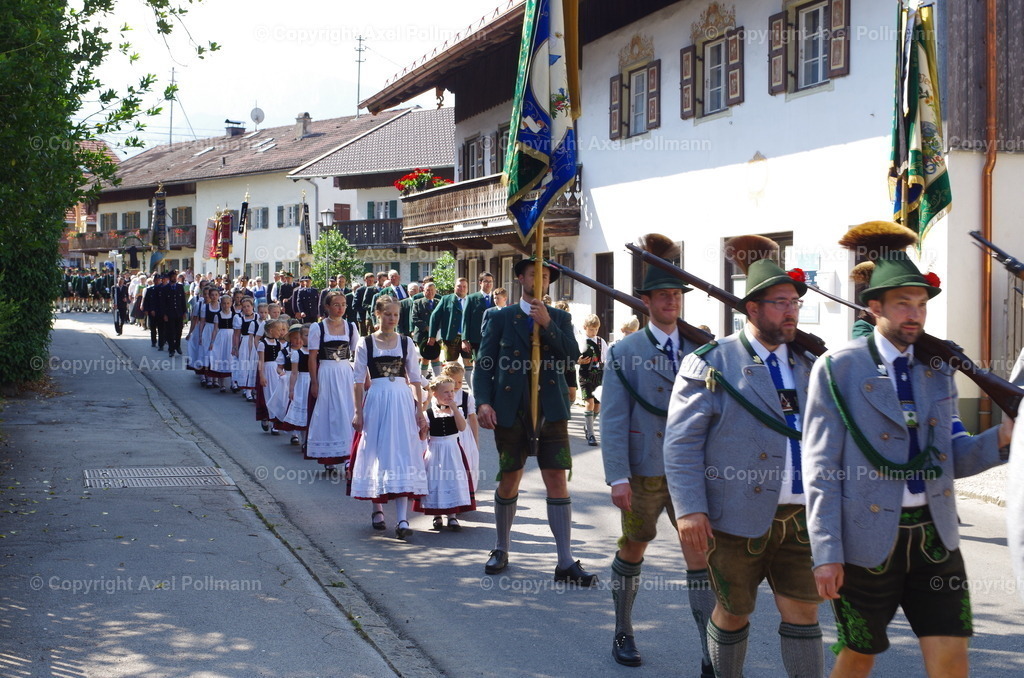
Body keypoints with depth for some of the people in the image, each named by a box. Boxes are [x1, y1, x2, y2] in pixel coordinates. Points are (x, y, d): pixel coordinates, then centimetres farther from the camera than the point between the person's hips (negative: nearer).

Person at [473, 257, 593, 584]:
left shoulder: (560, 318, 12)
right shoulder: (500, 318, 7)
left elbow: (573, 354, -4)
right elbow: (484, 364, 1)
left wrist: (547, 324, -13)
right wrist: (483, 402, -12)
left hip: (551, 410, 1)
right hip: (511, 410, -1)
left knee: (557, 481, -4)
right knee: (508, 482, 7)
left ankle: (566, 562, -1)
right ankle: (501, 549, 27)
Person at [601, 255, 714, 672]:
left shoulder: (700, 348, 8)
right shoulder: (625, 352, -2)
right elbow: (613, 419, -7)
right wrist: (618, 477, -15)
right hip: (644, 473, -2)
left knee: (701, 560, -3)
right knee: (632, 551, 14)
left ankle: (711, 658, 0)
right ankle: (623, 633, 33)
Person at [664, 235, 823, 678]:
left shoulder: (808, 363, 11)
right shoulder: (711, 362, -4)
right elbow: (681, 441, -8)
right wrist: (688, 509, -15)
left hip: (801, 517, 4)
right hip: (738, 516, -4)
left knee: (803, 613, 4)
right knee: (734, 611, 11)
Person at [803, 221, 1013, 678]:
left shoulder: (939, 369, 8)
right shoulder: (837, 368, -7)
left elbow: (950, 458, 10)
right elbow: (821, 468, -10)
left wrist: (1000, 438, -10)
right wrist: (827, 553, -15)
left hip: (934, 536, 4)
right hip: (867, 538, -4)